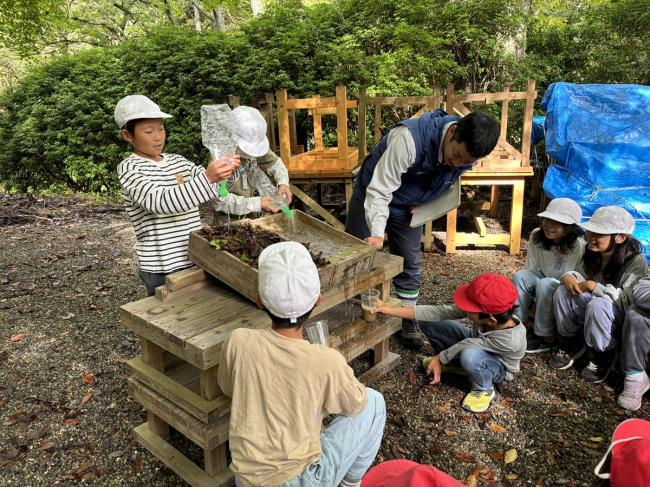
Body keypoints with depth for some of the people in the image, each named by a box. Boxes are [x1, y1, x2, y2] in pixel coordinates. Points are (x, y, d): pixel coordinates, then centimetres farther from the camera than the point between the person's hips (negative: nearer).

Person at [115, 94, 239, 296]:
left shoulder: (177, 161, 11)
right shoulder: (129, 169, -8)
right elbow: (160, 202, -25)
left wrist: (224, 171, -18)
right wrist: (207, 177, -34)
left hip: (197, 258, 6)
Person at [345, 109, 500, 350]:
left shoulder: (468, 152, -18)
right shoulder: (409, 139, -39)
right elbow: (380, 190, -36)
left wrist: (424, 204, -11)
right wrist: (377, 233, -44)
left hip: (409, 207, 5)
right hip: (372, 196, -4)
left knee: (409, 265, 7)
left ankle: (407, 322, 22)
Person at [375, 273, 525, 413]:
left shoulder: (510, 340, -43)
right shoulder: (487, 311, -30)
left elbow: (465, 345, -30)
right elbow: (442, 312, -28)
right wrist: (392, 310, -30)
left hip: (500, 367, -5)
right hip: (476, 342, 5)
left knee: (469, 355, -41)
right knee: (428, 322, -12)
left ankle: (484, 390, -8)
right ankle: (449, 359, 13)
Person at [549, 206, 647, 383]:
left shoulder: (636, 261, -23)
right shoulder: (592, 252, -6)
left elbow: (626, 299, -28)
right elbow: (581, 275, -1)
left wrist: (593, 286, -31)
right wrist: (569, 276, -24)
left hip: (622, 317, -5)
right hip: (591, 311, 6)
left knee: (597, 304, -37)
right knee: (562, 293, -19)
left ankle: (602, 358, -12)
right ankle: (573, 346, 0)